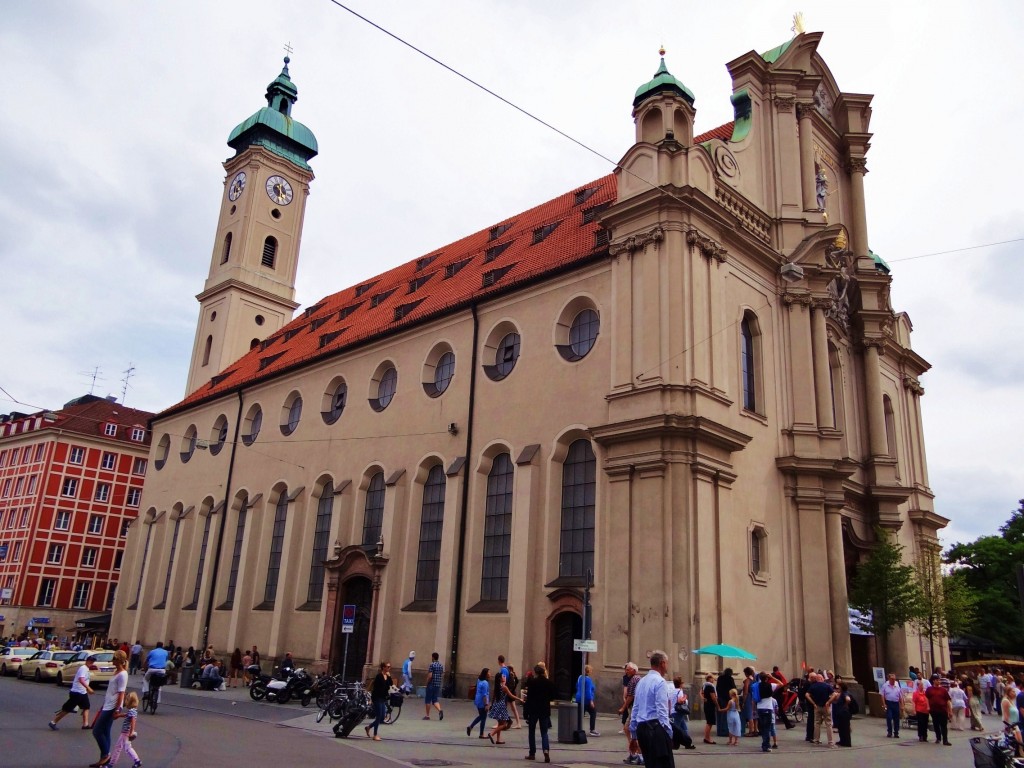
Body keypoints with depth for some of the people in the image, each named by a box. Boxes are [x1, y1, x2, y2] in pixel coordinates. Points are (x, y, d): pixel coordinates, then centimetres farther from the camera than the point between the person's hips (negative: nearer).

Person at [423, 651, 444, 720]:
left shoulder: (432, 665, -12)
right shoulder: (441, 665, 9)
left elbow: (430, 676, -19)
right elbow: (442, 676, 12)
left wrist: (427, 683, -6)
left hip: (431, 685, -6)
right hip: (438, 685, 6)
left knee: (428, 700, 7)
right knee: (435, 700, 11)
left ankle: (427, 715, 12)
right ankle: (440, 710, -14)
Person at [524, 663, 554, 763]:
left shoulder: (533, 682, -10)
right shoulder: (548, 682, 0)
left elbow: (529, 697, -10)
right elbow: (552, 696, 6)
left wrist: (525, 712, -5)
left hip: (533, 709, -3)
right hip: (545, 710, 3)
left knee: (531, 731, 13)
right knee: (544, 732, 7)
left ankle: (532, 753, 16)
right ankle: (546, 750, -17)